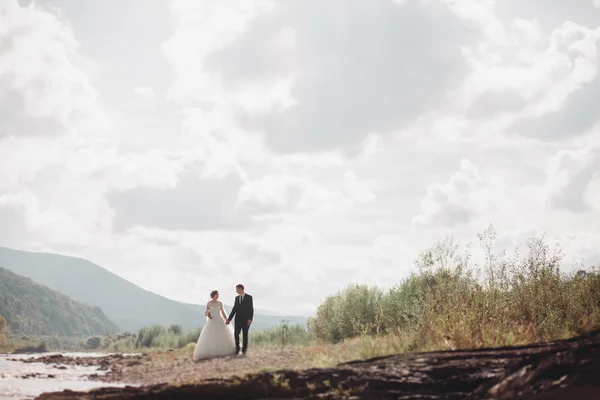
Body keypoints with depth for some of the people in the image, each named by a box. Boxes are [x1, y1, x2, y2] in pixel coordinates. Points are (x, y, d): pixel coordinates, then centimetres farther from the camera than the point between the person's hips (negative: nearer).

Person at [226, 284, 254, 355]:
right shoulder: (237, 298, 12)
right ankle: (237, 349, 5)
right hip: (238, 319, 4)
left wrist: (250, 319, -18)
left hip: (246, 320, -4)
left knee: (245, 335, 1)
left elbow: (251, 309, -8)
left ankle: (244, 350, 7)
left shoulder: (249, 297, -3)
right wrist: (229, 319, 7)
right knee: (236, 334, -4)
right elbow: (234, 309, 13)